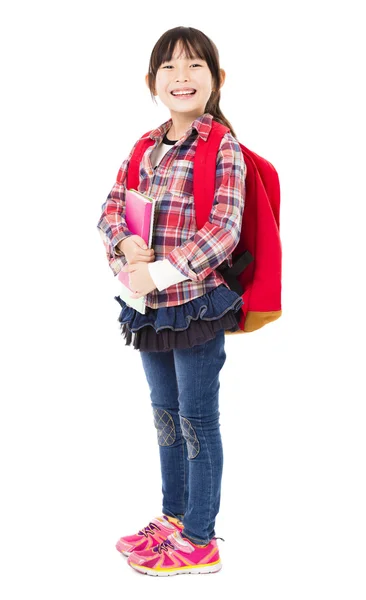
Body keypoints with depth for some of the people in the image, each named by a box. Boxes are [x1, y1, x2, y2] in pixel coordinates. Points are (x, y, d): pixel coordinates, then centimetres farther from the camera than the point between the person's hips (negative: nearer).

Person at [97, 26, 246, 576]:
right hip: (151, 305, 7)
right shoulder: (146, 148, 10)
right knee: (166, 417, 18)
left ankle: (200, 541, 16)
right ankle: (173, 517, 35)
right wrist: (124, 242, -9)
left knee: (197, 422, 3)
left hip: (197, 302, -7)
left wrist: (159, 273, -23)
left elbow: (223, 231, -19)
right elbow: (111, 207, 13)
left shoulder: (223, 149, -11)